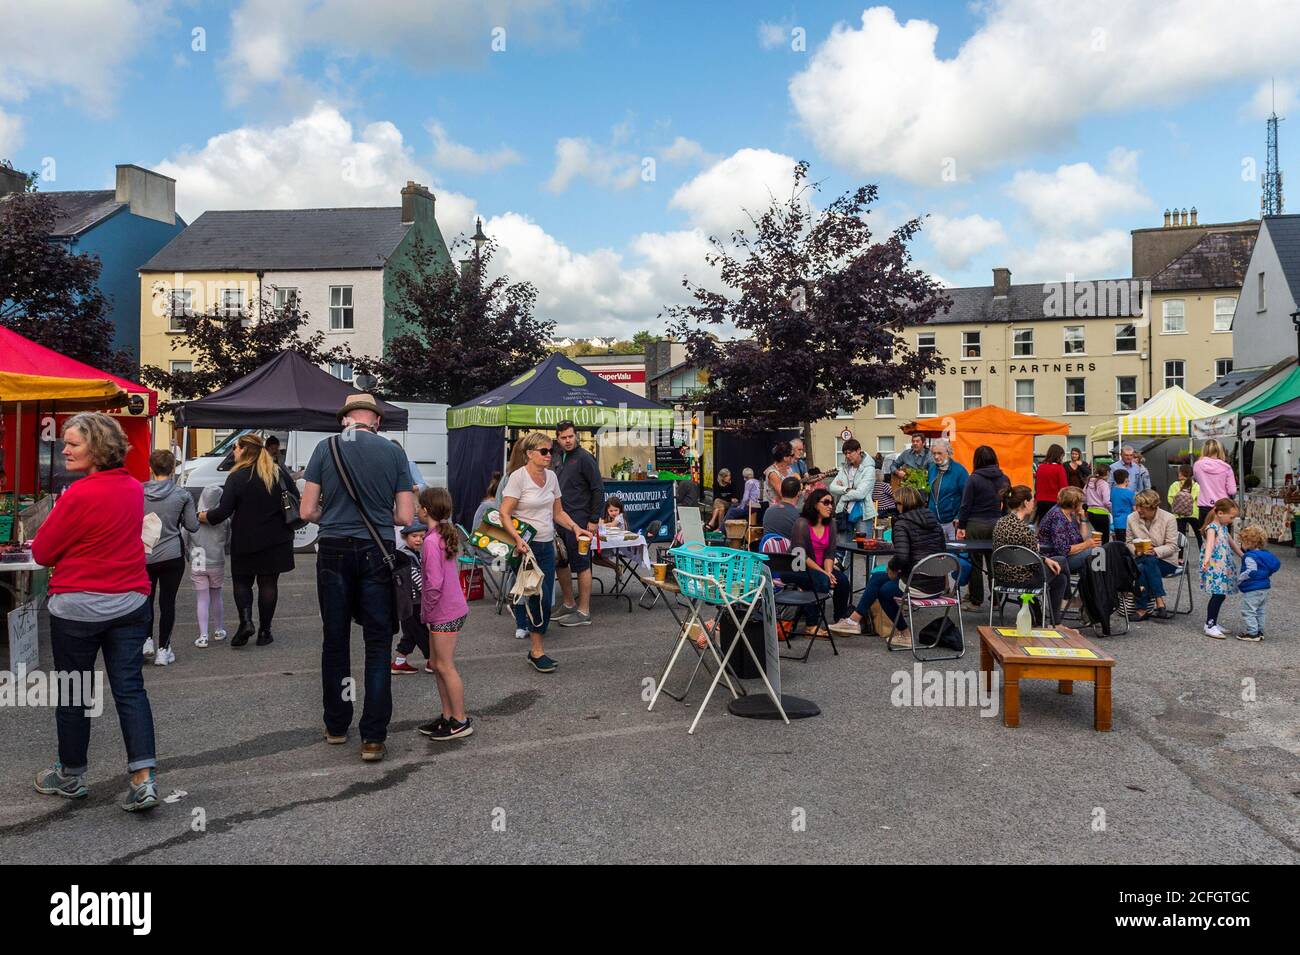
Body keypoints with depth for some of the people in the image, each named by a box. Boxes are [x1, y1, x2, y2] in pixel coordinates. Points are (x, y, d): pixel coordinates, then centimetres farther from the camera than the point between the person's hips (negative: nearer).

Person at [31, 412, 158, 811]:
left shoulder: (78, 495, -18)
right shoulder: (135, 488, 3)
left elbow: (42, 553, -8)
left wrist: (56, 512, 6)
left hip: (78, 608, -5)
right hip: (130, 603, 5)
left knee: (73, 695, 11)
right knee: (130, 689, 5)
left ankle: (71, 777, 27)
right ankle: (143, 778, -1)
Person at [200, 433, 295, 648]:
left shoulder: (237, 477, -10)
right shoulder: (279, 472, 1)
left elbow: (223, 511, -13)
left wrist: (201, 517, 3)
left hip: (246, 540, -3)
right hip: (276, 540, 3)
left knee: (241, 581, 14)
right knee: (268, 583, 8)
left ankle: (245, 620, -6)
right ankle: (264, 631, 10)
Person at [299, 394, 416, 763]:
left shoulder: (326, 448, 0)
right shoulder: (393, 453, 0)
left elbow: (307, 511, 0)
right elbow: (405, 517, -1)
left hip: (334, 551, 1)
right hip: (376, 553, -1)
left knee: (335, 640, 13)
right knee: (378, 644, 5)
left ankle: (336, 726, 25)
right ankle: (373, 737, 4)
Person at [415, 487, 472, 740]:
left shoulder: (431, 541, -20)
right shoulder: (446, 535, 8)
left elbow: (434, 583, -26)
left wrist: (425, 610, -11)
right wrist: (428, 610, 15)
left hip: (444, 613, -9)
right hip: (450, 610, 9)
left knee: (445, 666, 0)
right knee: (438, 665, 16)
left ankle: (461, 721, 9)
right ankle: (448, 716, 24)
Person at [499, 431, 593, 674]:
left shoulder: (551, 476, 8)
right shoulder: (518, 477, -11)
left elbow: (558, 513, 15)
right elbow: (504, 514, -13)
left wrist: (575, 528, -1)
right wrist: (518, 539, -26)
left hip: (547, 545, 6)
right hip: (526, 545, -6)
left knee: (544, 599, 7)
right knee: (539, 598, -12)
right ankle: (537, 651, 1)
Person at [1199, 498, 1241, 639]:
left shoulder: (1224, 527, 16)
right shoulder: (1212, 527, -15)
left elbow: (1232, 543, 30)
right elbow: (1210, 543, -34)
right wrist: (1207, 559, -51)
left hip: (1224, 566, 9)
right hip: (1214, 567, -9)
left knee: (1221, 595, 9)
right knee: (1218, 595, -11)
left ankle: (1212, 623, 18)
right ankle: (1209, 626, -6)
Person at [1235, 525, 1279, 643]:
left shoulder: (1249, 556, -21)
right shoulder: (1266, 553, 7)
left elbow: (1251, 571, -29)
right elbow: (1276, 564, 17)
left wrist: (1239, 578, -17)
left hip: (1252, 590, -10)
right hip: (1264, 587, 10)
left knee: (1248, 611, -2)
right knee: (1260, 612, 19)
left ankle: (1252, 633, -1)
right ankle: (1260, 631, 27)